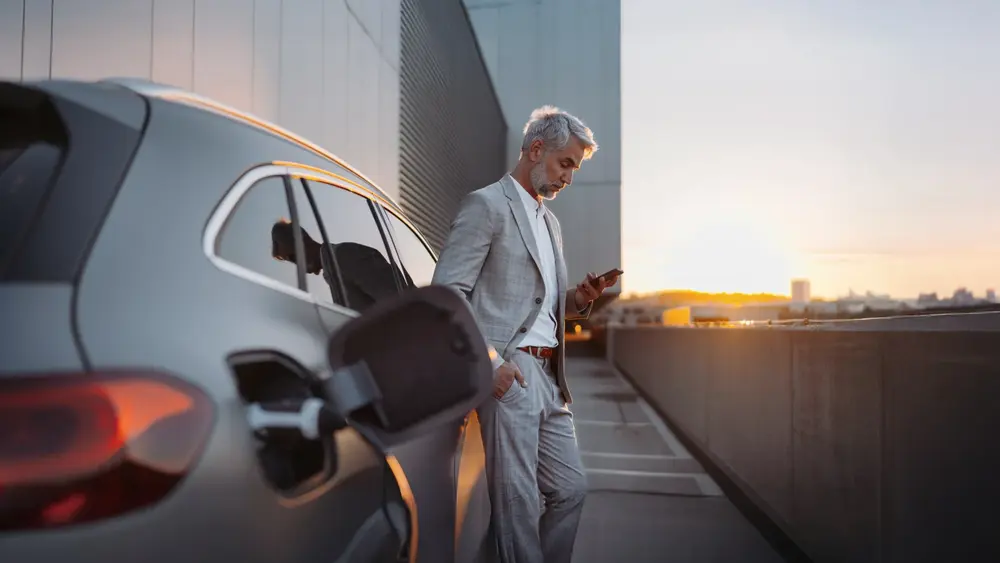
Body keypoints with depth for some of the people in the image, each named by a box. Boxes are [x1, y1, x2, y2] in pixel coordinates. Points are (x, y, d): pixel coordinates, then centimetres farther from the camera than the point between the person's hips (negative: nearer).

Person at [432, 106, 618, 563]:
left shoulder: (551, 222, 22)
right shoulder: (486, 204, -4)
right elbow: (446, 291, -12)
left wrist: (579, 299, 6)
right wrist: (487, 360, -20)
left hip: (548, 375, 9)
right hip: (507, 371, -8)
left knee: (571, 488, 13)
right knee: (518, 500, -1)